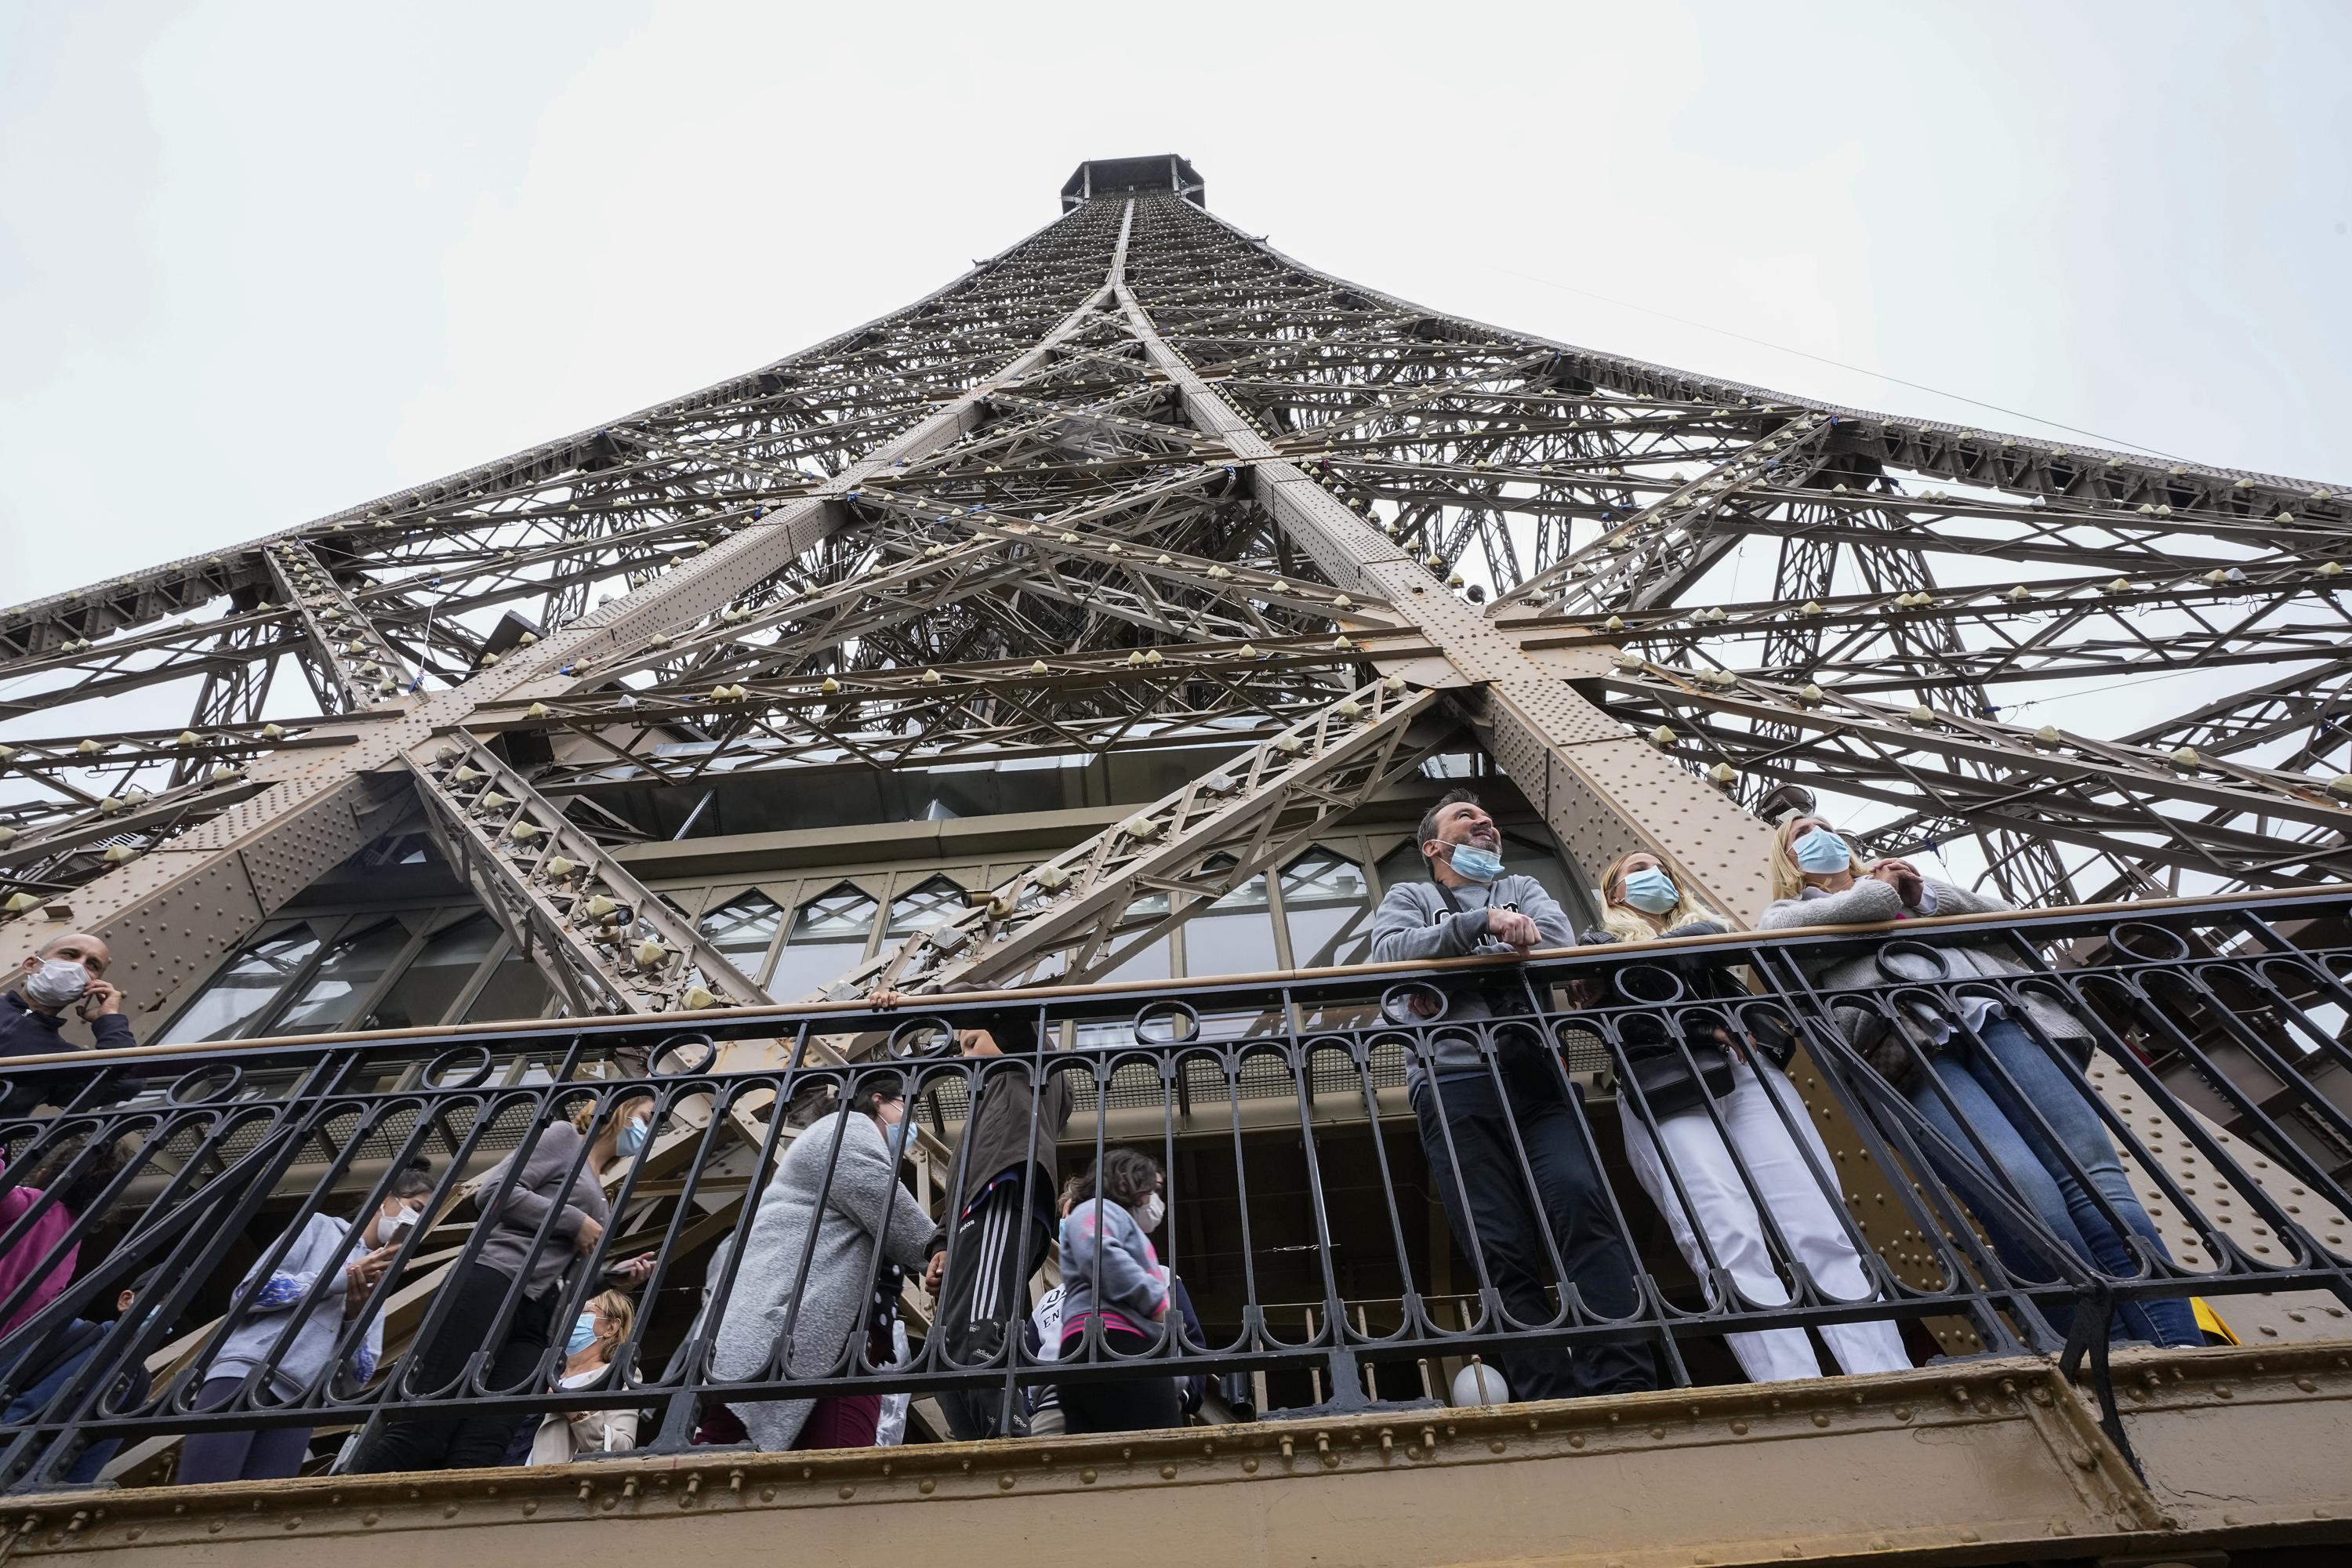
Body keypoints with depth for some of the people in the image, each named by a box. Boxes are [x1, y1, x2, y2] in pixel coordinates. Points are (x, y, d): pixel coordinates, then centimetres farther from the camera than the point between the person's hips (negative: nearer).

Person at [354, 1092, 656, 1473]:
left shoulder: (598, 1199, 29)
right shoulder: (566, 1137, 7)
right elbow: (493, 1191, -7)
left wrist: (616, 1274, 9)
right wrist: (575, 1221, -7)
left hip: (536, 1322, 7)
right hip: (491, 1282, -7)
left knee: (479, 1453, -8)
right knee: (421, 1431, -15)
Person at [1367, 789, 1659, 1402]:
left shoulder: (1523, 888, 29)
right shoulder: (1408, 898, 22)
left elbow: (1558, 941, 6)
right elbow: (1390, 952, -1)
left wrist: (1458, 957, -1)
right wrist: (1481, 923, -11)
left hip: (1538, 1075, 2)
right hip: (1455, 1085, -2)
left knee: (1582, 1200, -21)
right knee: (1503, 1253, -10)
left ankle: (1626, 1388, -19)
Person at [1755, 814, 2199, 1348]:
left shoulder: (1915, 884, 39)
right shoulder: (1788, 912, 26)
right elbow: (1784, 932, 0)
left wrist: (1926, 896, 11)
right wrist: (1880, 893, 12)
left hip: (1998, 1017, 4)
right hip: (1910, 1044, -4)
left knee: (2097, 1183, -18)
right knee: (2029, 1202, -26)